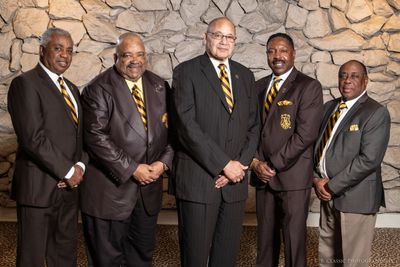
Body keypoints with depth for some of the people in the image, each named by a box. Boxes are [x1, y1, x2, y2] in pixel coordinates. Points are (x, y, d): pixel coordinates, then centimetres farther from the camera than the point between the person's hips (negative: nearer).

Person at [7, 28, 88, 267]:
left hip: (69, 186, 7)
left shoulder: (72, 89, 16)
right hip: (39, 187, -7)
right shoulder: (25, 83, -9)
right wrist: (67, 171, -13)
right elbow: (33, 138, -18)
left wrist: (80, 166, -4)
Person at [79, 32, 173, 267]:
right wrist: (131, 169, -18)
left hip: (150, 186, 5)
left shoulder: (160, 86, 7)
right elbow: (96, 136, -17)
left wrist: (164, 162, -8)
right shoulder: (98, 89, -9)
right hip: (111, 187, -4)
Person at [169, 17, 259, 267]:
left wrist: (240, 165, -4)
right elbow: (186, 125, -12)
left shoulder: (245, 75, 13)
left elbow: (253, 127, 12)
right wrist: (224, 164, -14)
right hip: (197, 179, -4)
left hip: (235, 180, 5)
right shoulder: (187, 71, -3)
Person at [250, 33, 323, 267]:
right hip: (262, 175, 5)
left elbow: (305, 134, -13)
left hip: (293, 176, -5)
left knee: (294, 239, 1)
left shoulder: (309, 87, -5)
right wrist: (256, 162, -5)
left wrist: (274, 164, -12)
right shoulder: (259, 86, 13)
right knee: (265, 238, 12)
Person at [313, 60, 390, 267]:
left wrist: (332, 186, -15)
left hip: (355, 197, -6)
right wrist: (316, 179, -4)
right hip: (328, 194, 6)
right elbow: (317, 145, 12)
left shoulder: (376, 113, -10)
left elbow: (368, 159, -19)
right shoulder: (329, 107, 11)